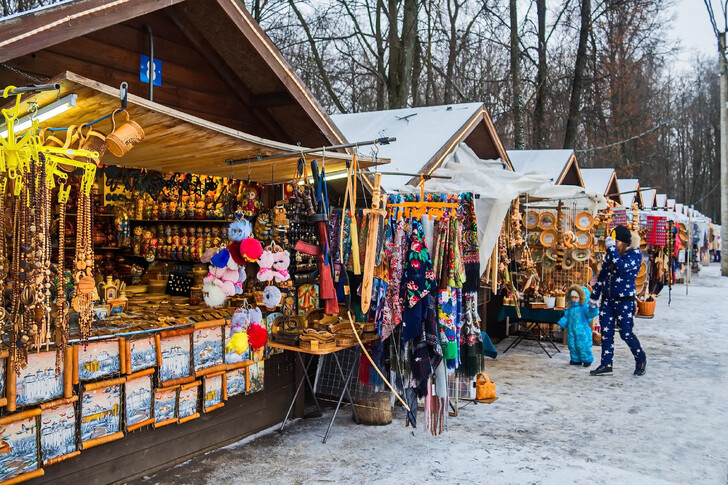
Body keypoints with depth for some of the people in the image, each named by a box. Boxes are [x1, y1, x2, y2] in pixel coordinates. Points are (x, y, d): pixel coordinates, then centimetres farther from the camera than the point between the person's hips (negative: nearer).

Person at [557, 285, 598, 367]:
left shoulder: (585, 308, -7)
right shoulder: (570, 309, 12)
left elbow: (591, 313, -21)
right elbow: (565, 317, 18)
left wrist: (593, 307, -39)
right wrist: (561, 324, 9)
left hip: (582, 332, -6)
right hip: (571, 331, 6)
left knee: (582, 345, -7)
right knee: (572, 345, 9)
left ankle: (587, 360, 10)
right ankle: (576, 360, 22)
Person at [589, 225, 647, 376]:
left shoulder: (635, 253, -9)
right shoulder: (612, 253, 10)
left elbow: (622, 267, -28)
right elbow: (602, 274, 16)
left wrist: (611, 248, -27)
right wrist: (594, 296, 16)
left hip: (624, 301, -6)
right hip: (607, 300, 6)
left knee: (626, 333, 0)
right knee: (606, 332, 4)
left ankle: (641, 359, 24)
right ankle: (606, 365, 11)